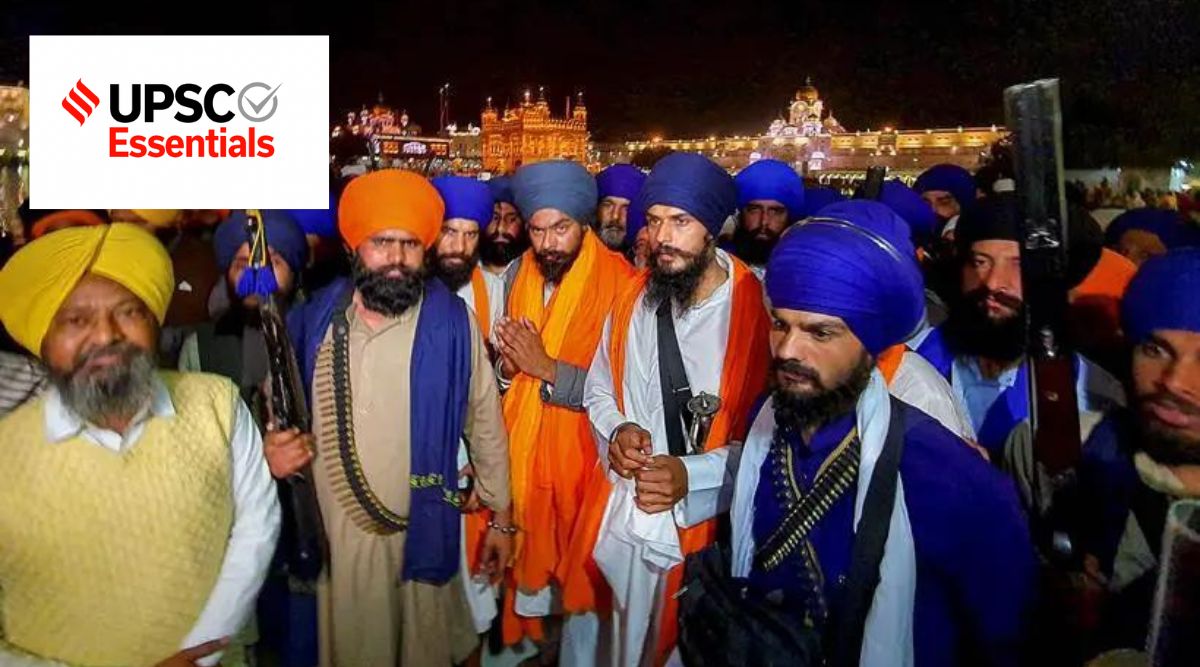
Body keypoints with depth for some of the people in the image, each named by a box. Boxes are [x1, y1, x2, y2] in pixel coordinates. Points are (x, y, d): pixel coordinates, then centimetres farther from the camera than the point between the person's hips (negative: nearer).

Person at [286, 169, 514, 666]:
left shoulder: (453, 323, -9)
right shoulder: (313, 319, -2)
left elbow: (485, 421, -1)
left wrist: (500, 515, 3)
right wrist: (273, 450, -9)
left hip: (422, 531, -2)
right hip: (332, 532, 2)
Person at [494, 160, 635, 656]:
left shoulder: (618, 281, -15)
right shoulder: (520, 272, 4)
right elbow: (507, 368, 10)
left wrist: (546, 367, -21)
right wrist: (508, 365, -11)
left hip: (579, 448, -4)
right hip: (521, 443, 5)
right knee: (528, 544, 17)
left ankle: (575, 644, 34)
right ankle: (529, 618, 42)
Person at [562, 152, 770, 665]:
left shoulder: (755, 308, -15)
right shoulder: (634, 300, 3)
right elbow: (598, 391, 13)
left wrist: (690, 474, -24)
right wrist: (618, 430, -8)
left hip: (704, 531, -4)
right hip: (619, 523, 5)